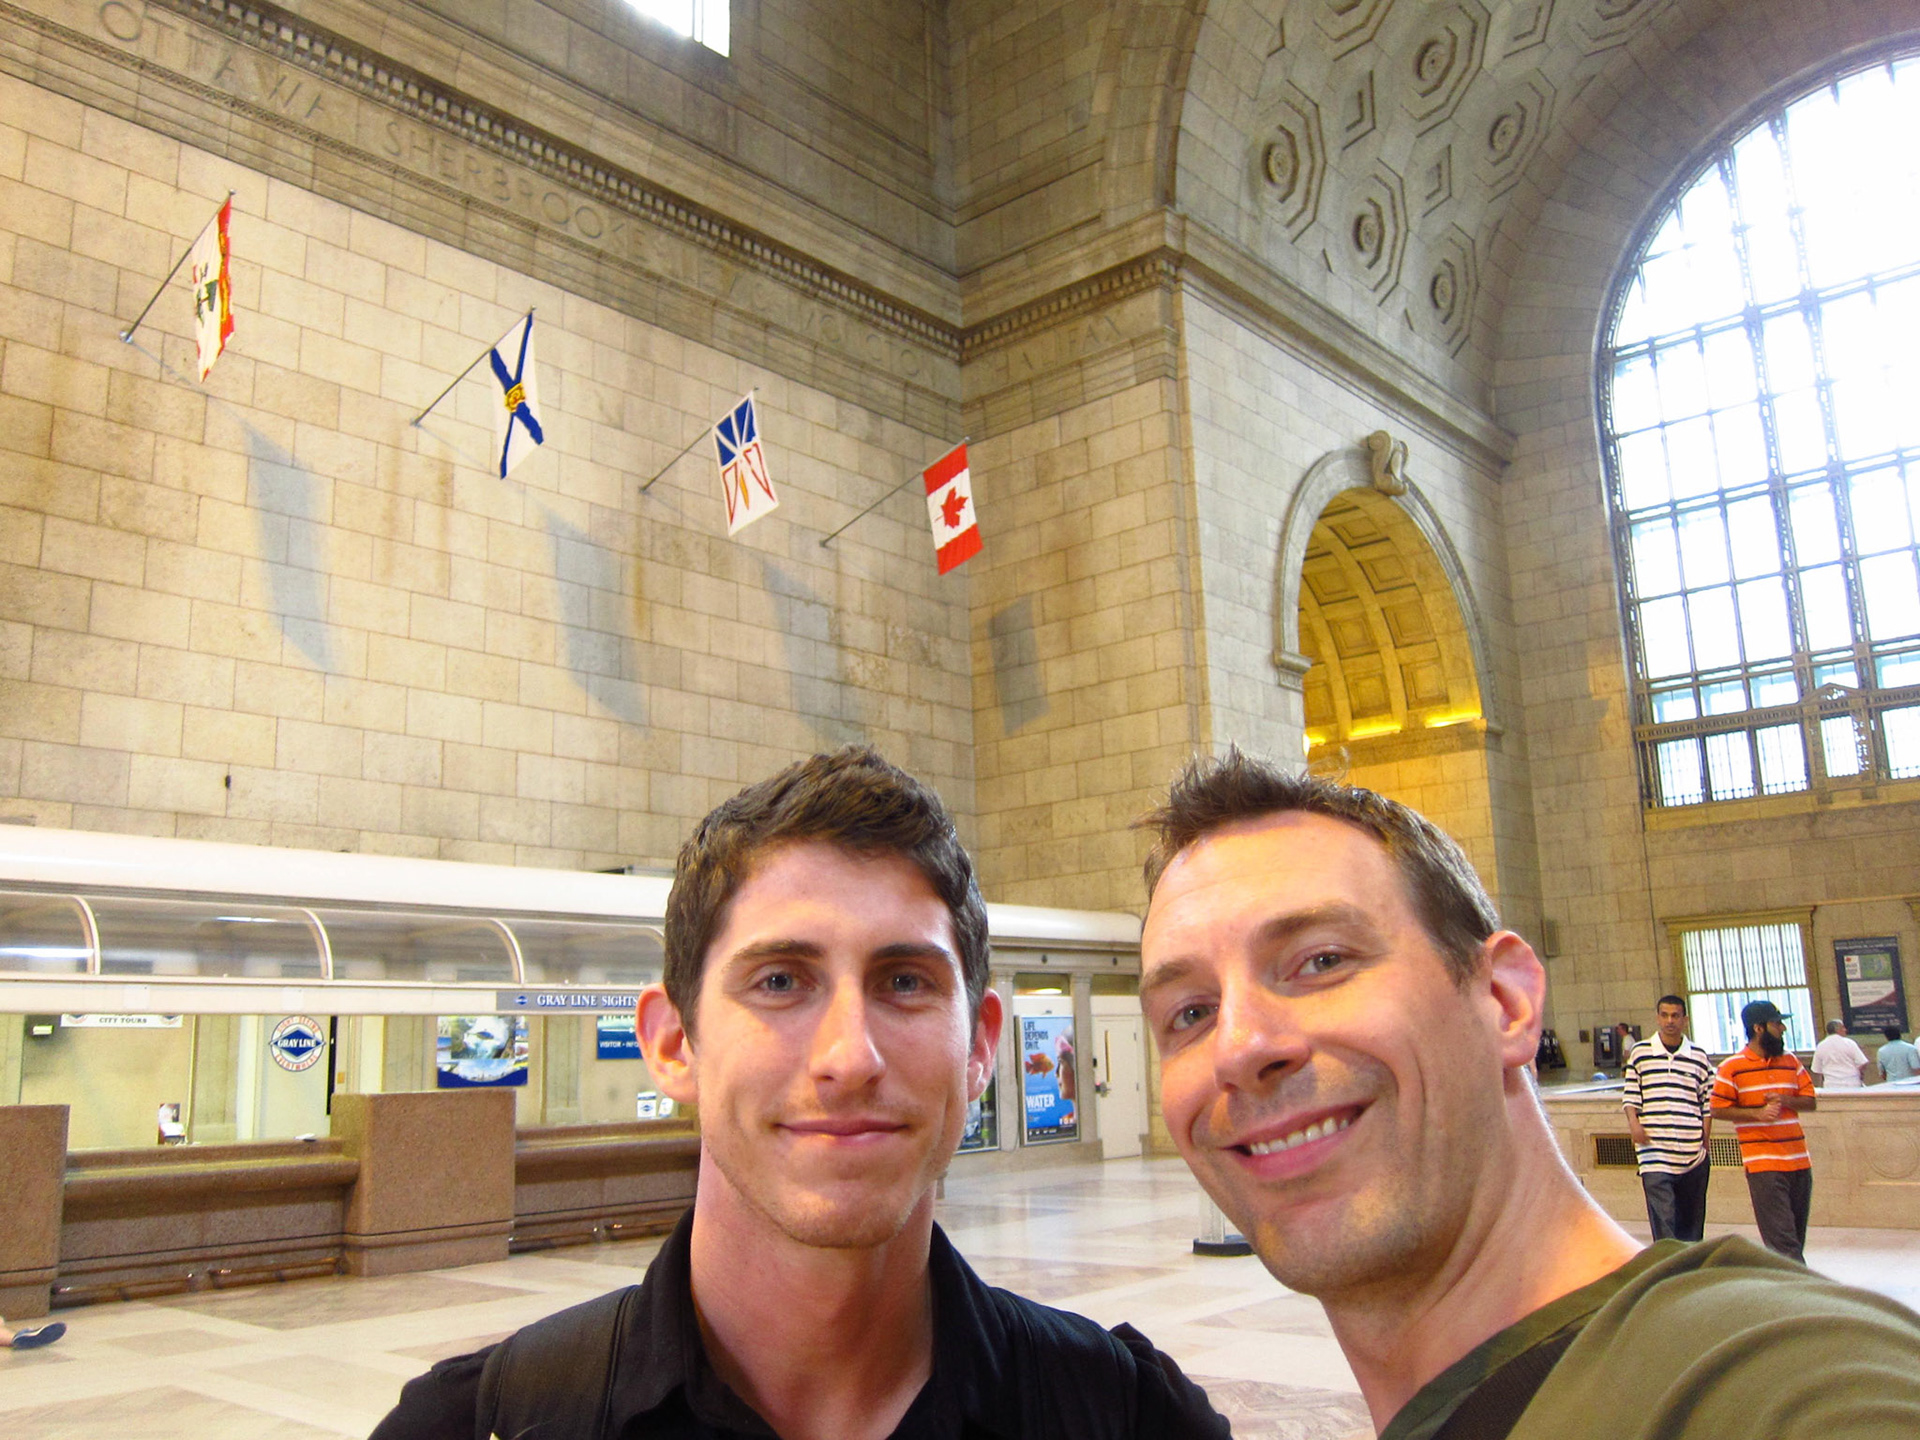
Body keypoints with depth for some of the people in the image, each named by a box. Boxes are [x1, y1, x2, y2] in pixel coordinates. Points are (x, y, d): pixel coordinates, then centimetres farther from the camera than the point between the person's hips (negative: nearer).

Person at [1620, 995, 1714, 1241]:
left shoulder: (1699, 1057, 9)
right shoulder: (1639, 1053, 6)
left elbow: (1708, 1103, 11)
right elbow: (1630, 1096, 7)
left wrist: (1705, 1141, 4)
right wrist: (1633, 1122, -9)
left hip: (1693, 1154, 2)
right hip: (1655, 1151, -2)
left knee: (1692, 1221, 10)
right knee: (1663, 1220, -10)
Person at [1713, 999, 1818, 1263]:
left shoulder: (1790, 1060, 12)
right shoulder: (1732, 1067, -5)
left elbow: (1810, 1101, 13)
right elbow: (1719, 1108, -5)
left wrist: (1784, 1100, -7)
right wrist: (1757, 1114, -17)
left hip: (1799, 1161, 6)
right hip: (1762, 1163, -6)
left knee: (1797, 1237, 11)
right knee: (1782, 1238, -9)